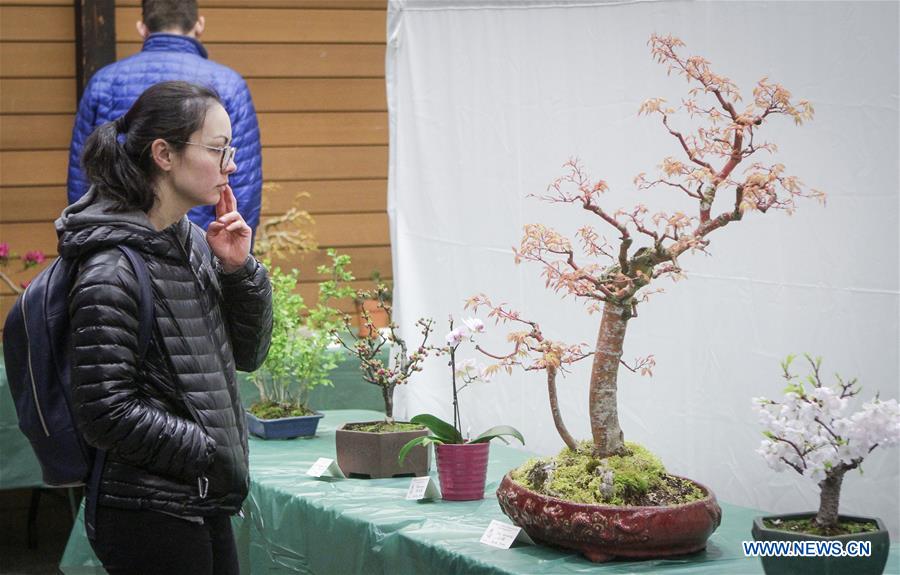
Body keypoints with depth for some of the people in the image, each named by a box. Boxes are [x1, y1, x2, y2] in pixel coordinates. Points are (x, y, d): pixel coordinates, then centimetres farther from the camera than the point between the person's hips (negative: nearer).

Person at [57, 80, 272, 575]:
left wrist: (238, 269, 0)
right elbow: (105, 413, -20)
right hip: (150, 516, -8)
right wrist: (211, 451, -14)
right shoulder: (112, 273, -17)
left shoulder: (193, 243, 7)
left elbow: (247, 354, 15)